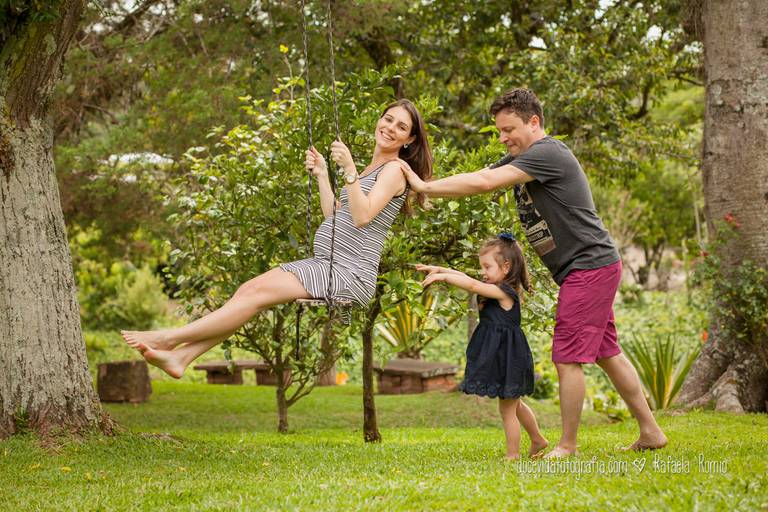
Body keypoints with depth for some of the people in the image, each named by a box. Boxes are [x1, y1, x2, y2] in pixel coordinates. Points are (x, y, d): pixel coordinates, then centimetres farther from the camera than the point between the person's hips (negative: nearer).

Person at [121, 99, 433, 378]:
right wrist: (322, 175, 17)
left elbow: (362, 216, -18)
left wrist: (349, 170, -24)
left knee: (258, 291, -20)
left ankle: (170, 338, -21)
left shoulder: (393, 169, -4)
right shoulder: (371, 168, 25)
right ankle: (180, 356, -19)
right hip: (326, 264, 9)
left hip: (350, 274, -9)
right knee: (249, 288, -10)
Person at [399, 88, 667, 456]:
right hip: (589, 270, 10)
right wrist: (426, 190, -6)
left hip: (589, 266, -10)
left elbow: (485, 184, -25)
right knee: (606, 354, 14)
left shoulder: (548, 153, -17)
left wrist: (425, 187, -20)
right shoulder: (519, 159, 14)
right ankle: (650, 432, 21)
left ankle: (567, 446, 2)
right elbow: (478, 178, 7)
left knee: (567, 358, -6)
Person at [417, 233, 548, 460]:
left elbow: (472, 285, -29)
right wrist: (439, 269, -4)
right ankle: (538, 440, 37)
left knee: (507, 408, 1)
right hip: (498, 354, 10)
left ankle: (513, 454, 11)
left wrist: (442, 276, -27)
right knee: (514, 403, 23)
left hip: (508, 355, -10)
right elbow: (465, 277, 5)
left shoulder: (505, 291, -20)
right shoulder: (494, 289, 7)